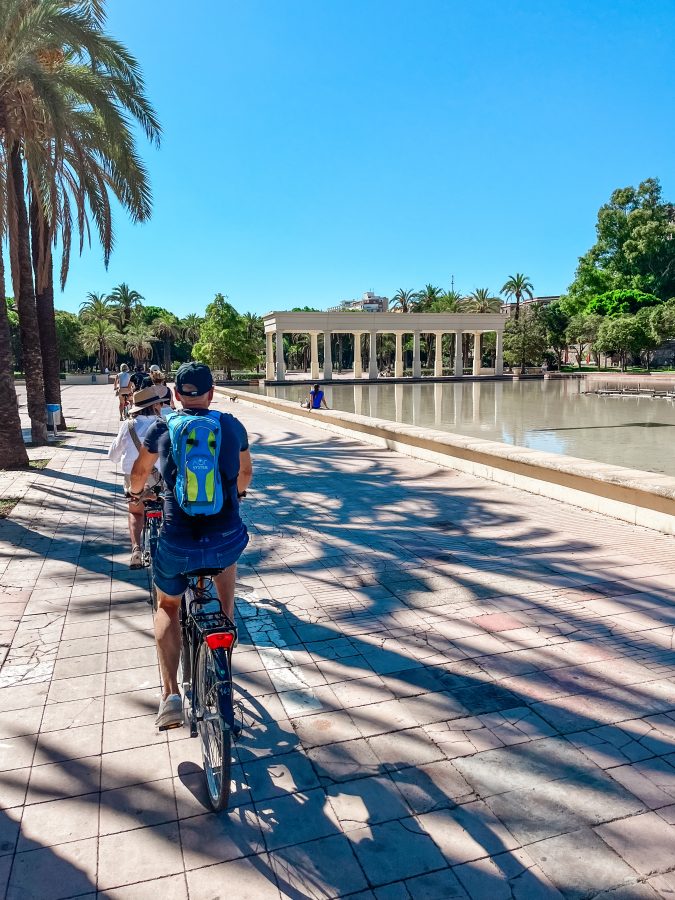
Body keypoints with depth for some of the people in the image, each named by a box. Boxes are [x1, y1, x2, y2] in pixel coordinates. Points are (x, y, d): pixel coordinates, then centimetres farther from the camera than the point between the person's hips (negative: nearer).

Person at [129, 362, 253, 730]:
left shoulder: (161, 428, 4)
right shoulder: (233, 426, 6)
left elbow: (140, 471, 23)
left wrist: (136, 493, 46)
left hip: (177, 547, -1)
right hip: (227, 542, 1)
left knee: (167, 607, 27)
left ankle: (170, 694, 16)